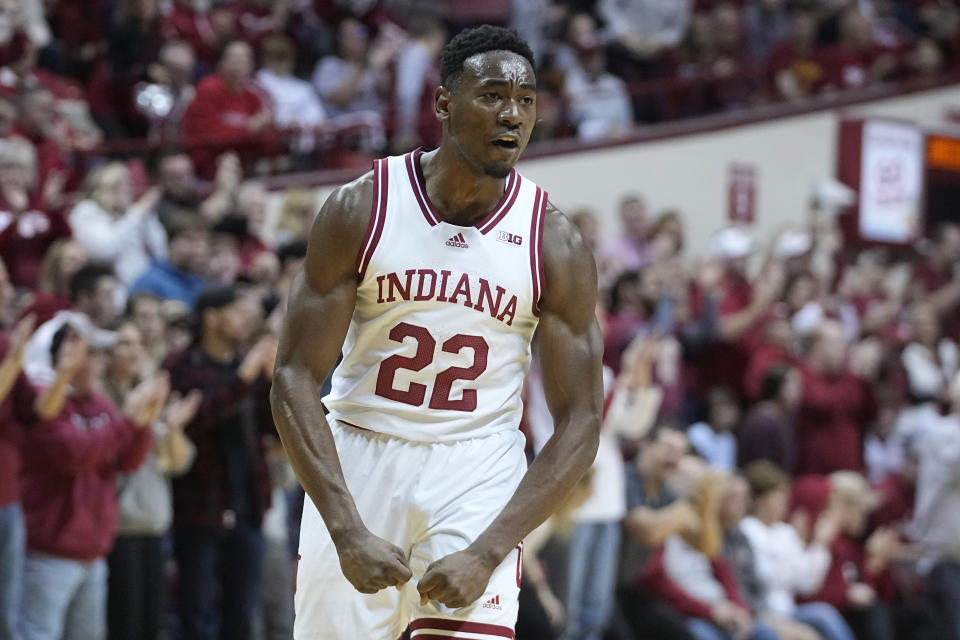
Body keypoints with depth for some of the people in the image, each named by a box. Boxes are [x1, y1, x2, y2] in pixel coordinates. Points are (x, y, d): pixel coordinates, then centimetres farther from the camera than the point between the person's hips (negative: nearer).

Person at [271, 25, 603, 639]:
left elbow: (579, 426, -8)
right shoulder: (360, 209, -9)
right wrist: (348, 531, -22)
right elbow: (295, 379, -10)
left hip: (478, 473, -1)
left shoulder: (556, 246, -8)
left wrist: (487, 554, -20)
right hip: (358, 458, 1)